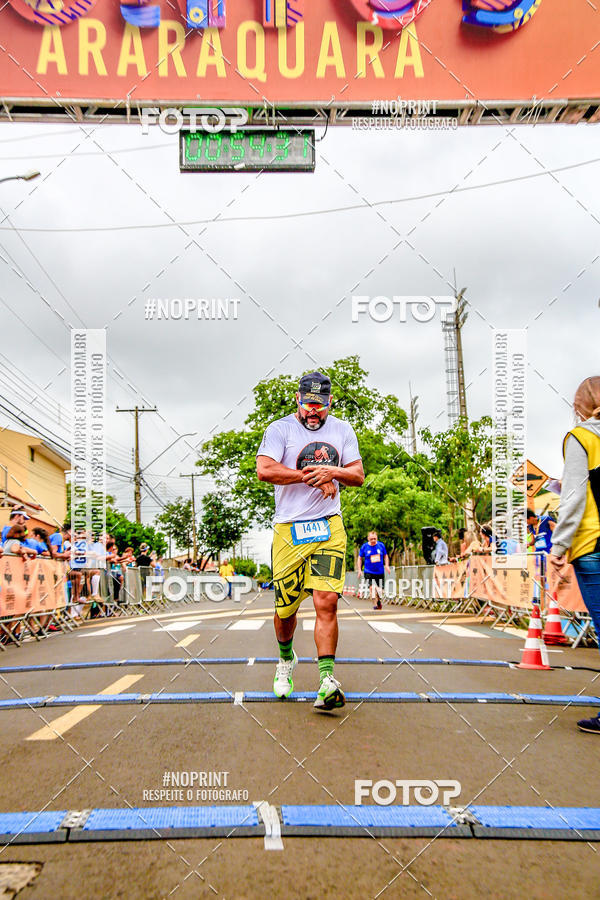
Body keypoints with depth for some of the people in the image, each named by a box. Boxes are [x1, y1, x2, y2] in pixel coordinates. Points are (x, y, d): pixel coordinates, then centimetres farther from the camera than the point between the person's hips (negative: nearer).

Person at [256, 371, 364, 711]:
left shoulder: (342, 430, 14)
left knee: (327, 601, -14)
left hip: (329, 528, 1)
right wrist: (312, 476, -12)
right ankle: (286, 659, 36)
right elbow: (264, 469, -13)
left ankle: (327, 680, -10)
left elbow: (359, 476, 11)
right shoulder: (280, 428, 2)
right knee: (285, 610, 6)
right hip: (289, 530, -1)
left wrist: (333, 471, -10)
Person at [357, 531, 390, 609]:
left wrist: (387, 565, -1)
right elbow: (360, 558, 6)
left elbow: (385, 556, 13)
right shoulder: (364, 547, -5)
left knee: (380, 590, 8)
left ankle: (379, 601, 40)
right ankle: (374, 604, -6)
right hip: (369, 572, -2)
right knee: (372, 587, -20)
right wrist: (359, 570, -1)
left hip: (380, 572, 2)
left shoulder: (381, 545, -1)